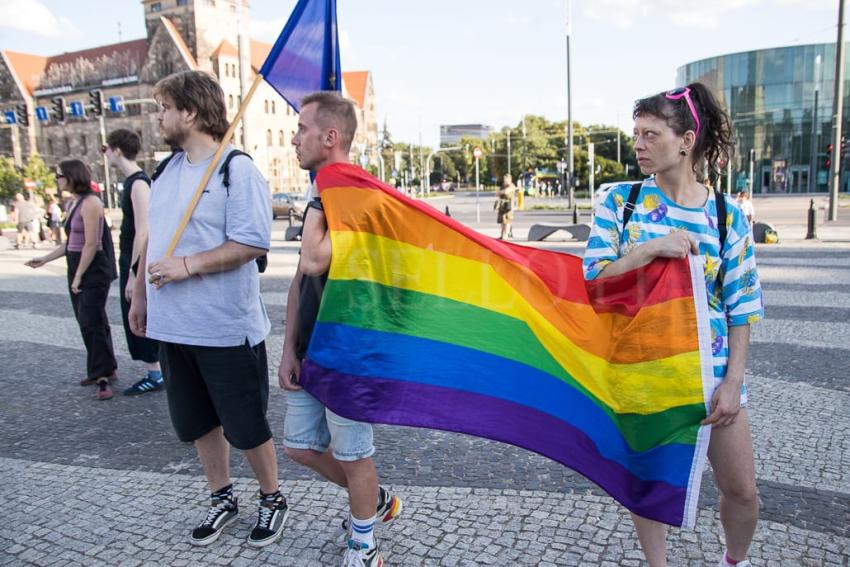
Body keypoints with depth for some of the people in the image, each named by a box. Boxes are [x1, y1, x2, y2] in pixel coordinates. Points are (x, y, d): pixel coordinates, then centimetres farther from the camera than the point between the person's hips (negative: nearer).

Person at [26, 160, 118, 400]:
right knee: (89, 323, 13)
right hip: (77, 270, 9)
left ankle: (103, 376, -2)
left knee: (92, 324, -8)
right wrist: (45, 259, 17)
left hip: (93, 272, -9)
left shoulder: (90, 202, -14)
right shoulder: (76, 203, 14)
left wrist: (78, 276, -16)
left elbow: (91, 244, -18)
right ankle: (104, 369, 23)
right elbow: (71, 242, 19)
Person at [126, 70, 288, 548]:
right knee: (196, 421, 18)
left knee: (245, 424, 6)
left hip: (226, 328, -8)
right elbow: (154, 238, 18)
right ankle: (222, 498, 38)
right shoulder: (168, 170, 11)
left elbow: (253, 243, -21)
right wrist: (140, 294, 18)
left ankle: (272, 499, 29)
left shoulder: (238, 169, -13)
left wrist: (187, 265, -21)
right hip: (173, 325, 8)